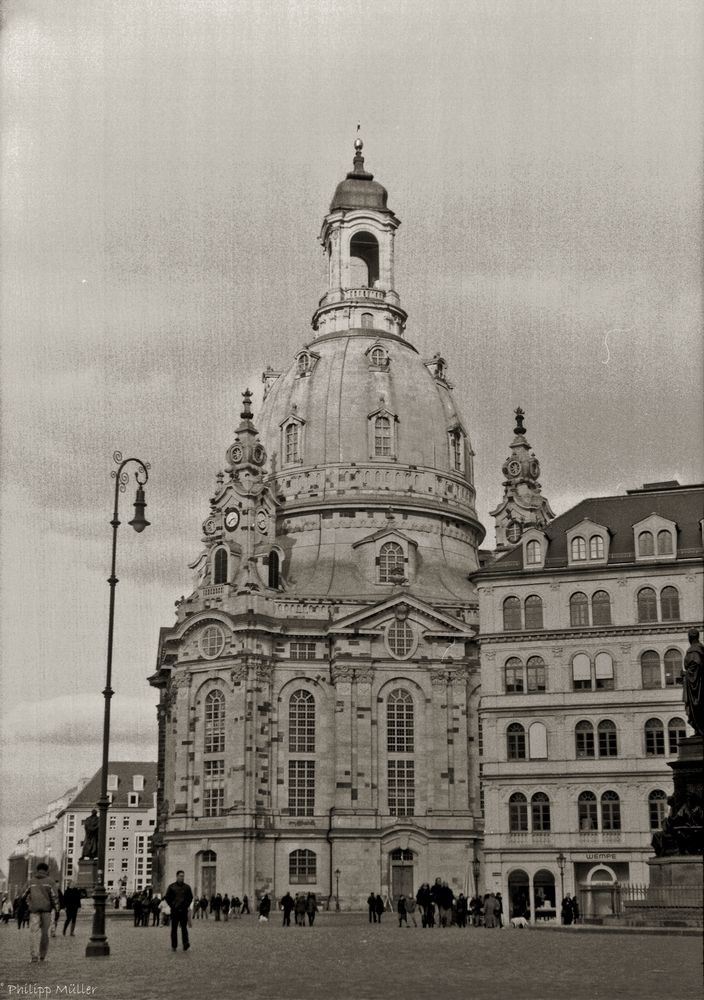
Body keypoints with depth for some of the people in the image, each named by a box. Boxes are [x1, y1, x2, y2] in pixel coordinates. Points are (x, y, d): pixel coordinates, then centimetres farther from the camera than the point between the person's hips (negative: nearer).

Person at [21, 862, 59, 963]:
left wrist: (28, 906, 24)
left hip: (34, 909, 1)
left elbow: (24, 897, 11)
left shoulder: (31, 881, 9)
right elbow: (54, 896, -6)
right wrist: (56, 909, 0)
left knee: (34, 932, -4)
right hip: (46, 909, 0)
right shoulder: (49, 881, 2)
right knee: (44, 932, 10)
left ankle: (34, 955, -18)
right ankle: (42, 956, 14)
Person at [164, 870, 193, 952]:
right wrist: (172, 906, -3)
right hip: (174, 910, 0)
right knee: (174, 928, 4)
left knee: (184, 927, -9)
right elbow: (166, 897, 4)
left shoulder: (187, 887, 8)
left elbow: (190, 897, 15)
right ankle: (174, 946, 10)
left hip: (184, 910, 0)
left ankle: (186, 944, -18)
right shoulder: (172, 886, 2)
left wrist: (186, 905, 3)